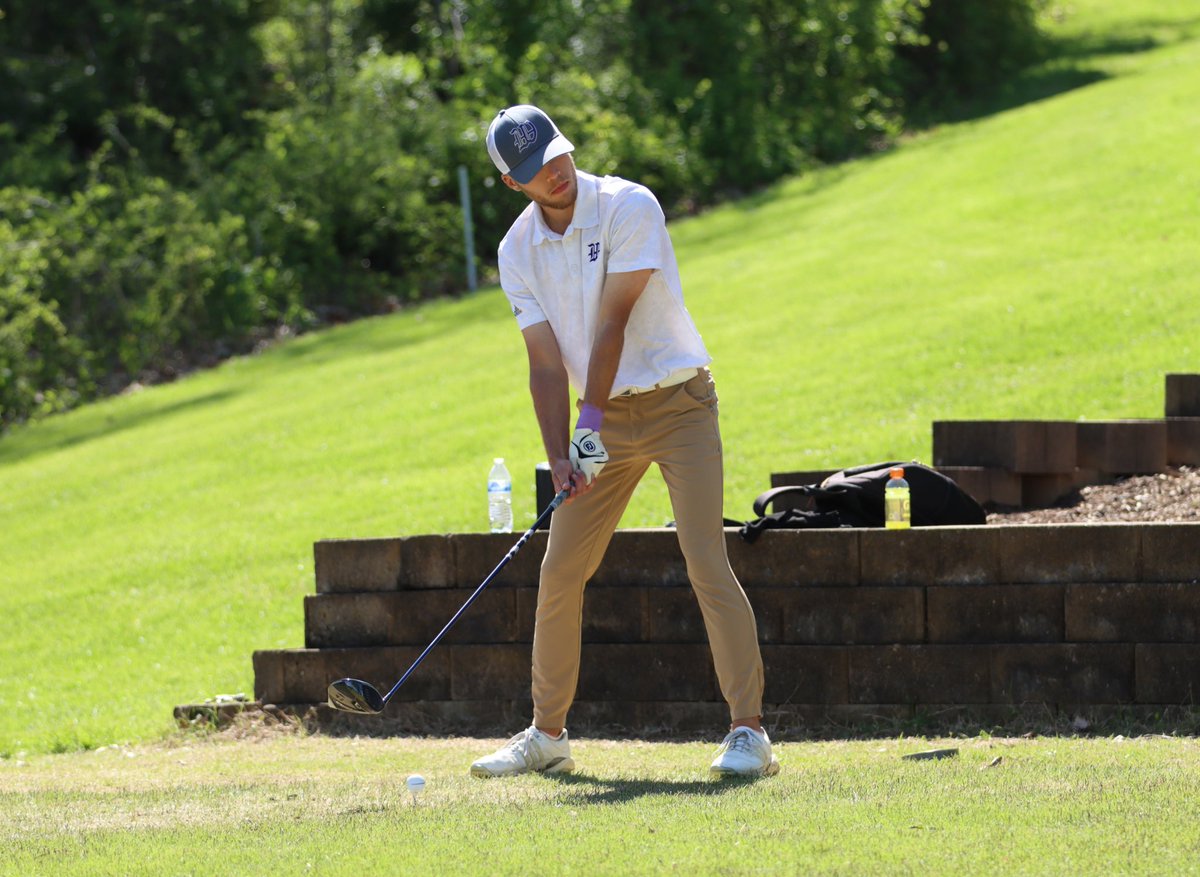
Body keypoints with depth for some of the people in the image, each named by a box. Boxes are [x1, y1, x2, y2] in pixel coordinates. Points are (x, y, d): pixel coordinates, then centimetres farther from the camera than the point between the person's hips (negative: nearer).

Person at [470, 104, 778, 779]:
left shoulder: (629, 208, -14)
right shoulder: (519, 251, 1)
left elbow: (614, 321, -18)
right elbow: (546, 362, -3)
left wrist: (592, 417, -22)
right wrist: (558, 455, -15)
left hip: (679, 403, -5)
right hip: (605, 419, 5)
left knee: (708, 564, -16)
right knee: (560, 573, 4)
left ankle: (750, 731, -16)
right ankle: (548, 735, 16)